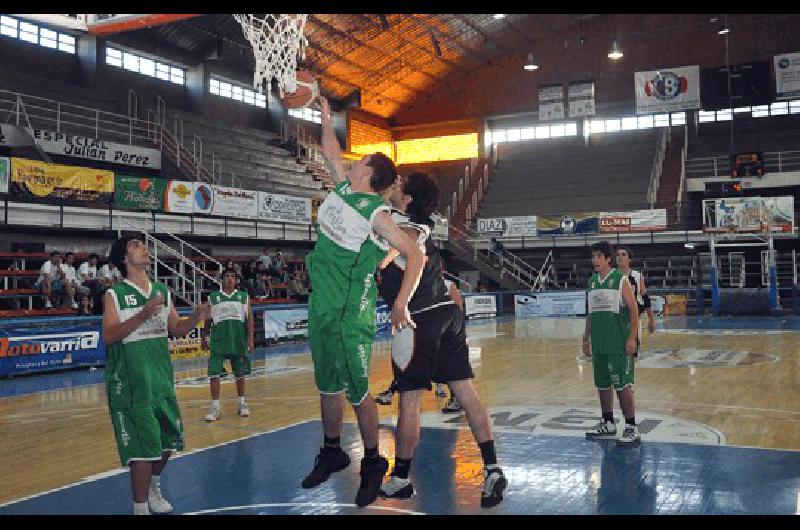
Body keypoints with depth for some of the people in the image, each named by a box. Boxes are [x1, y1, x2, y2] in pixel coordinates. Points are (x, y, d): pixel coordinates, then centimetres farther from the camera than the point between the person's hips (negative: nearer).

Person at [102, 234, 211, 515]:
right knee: (142, 445, -8)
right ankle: (140, 508, 6)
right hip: (130, 381, -6)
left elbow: (176, 329, 15)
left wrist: (195, 318, -5)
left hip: (161, 375, 6)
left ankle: (153, 487, 39)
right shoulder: (114, 294, -6)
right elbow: (108, 336, -16)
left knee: (169, 439, 14)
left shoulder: (162, 291, 10)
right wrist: (143, 315, -27)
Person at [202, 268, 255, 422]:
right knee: (214, 373, -8)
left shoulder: (244, 297, 5)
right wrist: (204, 337, 12)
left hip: (239, 341, 1)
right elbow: (208, 320, 13)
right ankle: (215, 406, -1)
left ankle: (241, 403, 25)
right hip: (219, 341, -1)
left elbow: (249, 320, 2)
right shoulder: (212, 298, 5)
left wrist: (250, 339, -6)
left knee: (240, 374, 10)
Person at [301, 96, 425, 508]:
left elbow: (416, 255, -18)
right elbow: (331, 151, 24)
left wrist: (401, 305, -23)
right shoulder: (341, 189, 7)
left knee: (358, 393, 0)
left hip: (350, 315, -8)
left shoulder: (376, 213, -15)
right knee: (328, 386, 17)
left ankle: (373, 463, 17)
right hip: (322, 307, 8)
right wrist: (325, 114, 28)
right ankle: (332, 453, 33)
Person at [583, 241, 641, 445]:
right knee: (602, 384, 12)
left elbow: (633, 309, -9)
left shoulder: (620, 280, -7)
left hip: (618, 344, -6)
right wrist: (586, 338, 17)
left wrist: (632, 338, -16)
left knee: (622, 385, -6)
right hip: (598, 344, 7)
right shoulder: (591, 282, 12)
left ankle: (631, 429, 0)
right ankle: (608, 424, 24)